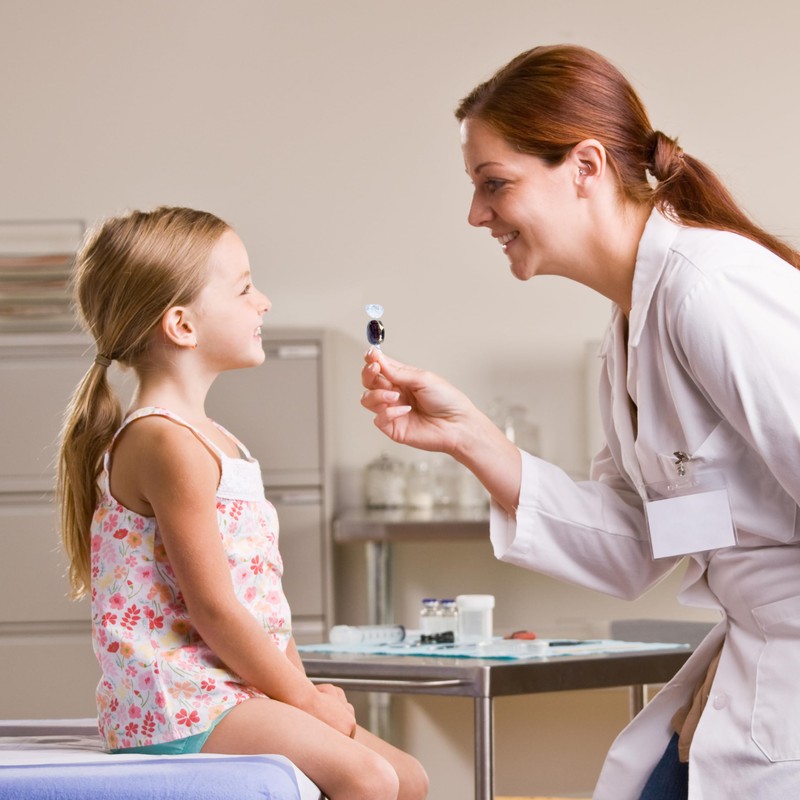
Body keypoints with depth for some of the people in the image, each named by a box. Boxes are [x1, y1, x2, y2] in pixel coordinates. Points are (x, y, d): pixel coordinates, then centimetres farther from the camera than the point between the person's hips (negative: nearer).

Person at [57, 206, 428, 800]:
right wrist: (304, 701, -12)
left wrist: (304, 687, 8)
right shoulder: (168, 444, -17)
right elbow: (214, 608, -19)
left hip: (228, 691, 11)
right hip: (178, 700, -11)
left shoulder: (210, 439, 18)